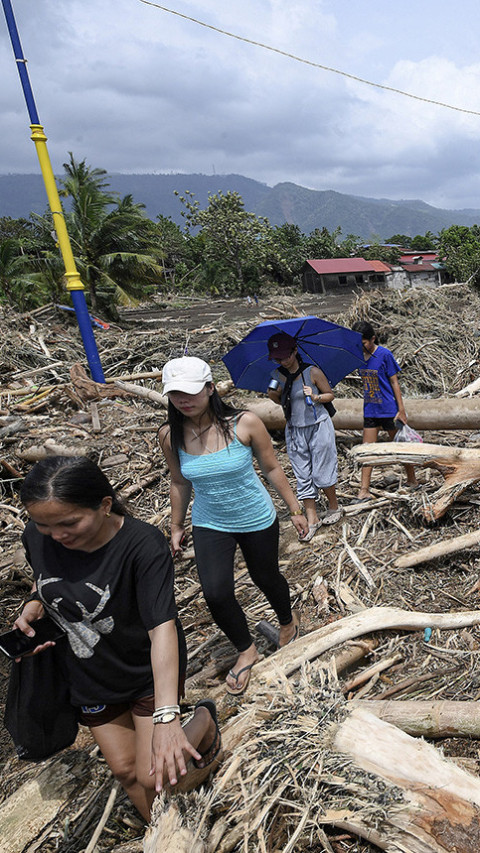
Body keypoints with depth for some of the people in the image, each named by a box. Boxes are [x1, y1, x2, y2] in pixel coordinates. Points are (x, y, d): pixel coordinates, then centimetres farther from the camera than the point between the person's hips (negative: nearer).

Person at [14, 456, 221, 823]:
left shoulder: (143, 545, -33)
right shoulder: (38, 537, -16)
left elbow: (162, 627, -38)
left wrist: (166, 716, -46)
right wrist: (34, 603, -13)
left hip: (150, 672, -5)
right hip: (91, 678, 5)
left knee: (154, 777, 1)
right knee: (125, 769, 18)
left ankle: (204, 720, 30)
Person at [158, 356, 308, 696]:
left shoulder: (245, 424, -21)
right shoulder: (170, 435, -13)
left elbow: (272, 468, -8)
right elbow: (180, 483, 3)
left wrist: (295, 509, -1)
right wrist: (177, 527, 11)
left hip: (257, 519, -1)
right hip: (209, 525, 2)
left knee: (266, 578, 18)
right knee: (216, 594, -6)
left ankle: (288, 620, 54)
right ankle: (246, 650, 25)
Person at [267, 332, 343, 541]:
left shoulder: (312, 372, -11)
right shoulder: (277, 376, 1)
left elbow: (330, 394, -1)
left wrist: (315, 397, -20)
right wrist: (273, 395, -8)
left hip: (318, 427, -4)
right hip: (294, 430, 4)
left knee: (321, 473, 4)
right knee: (302, 477, 6)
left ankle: (334, 508, 29)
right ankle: (312, 519, 15)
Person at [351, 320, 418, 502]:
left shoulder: (384, 354, -12)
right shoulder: (359, 356, 3)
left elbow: (394, 382, -9)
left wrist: (401, 409, -11)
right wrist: (367, 404, 14)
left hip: (389, 409, -5)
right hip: (370, 410, 5)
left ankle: (412, 481, 28)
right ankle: (364, 491, 6)